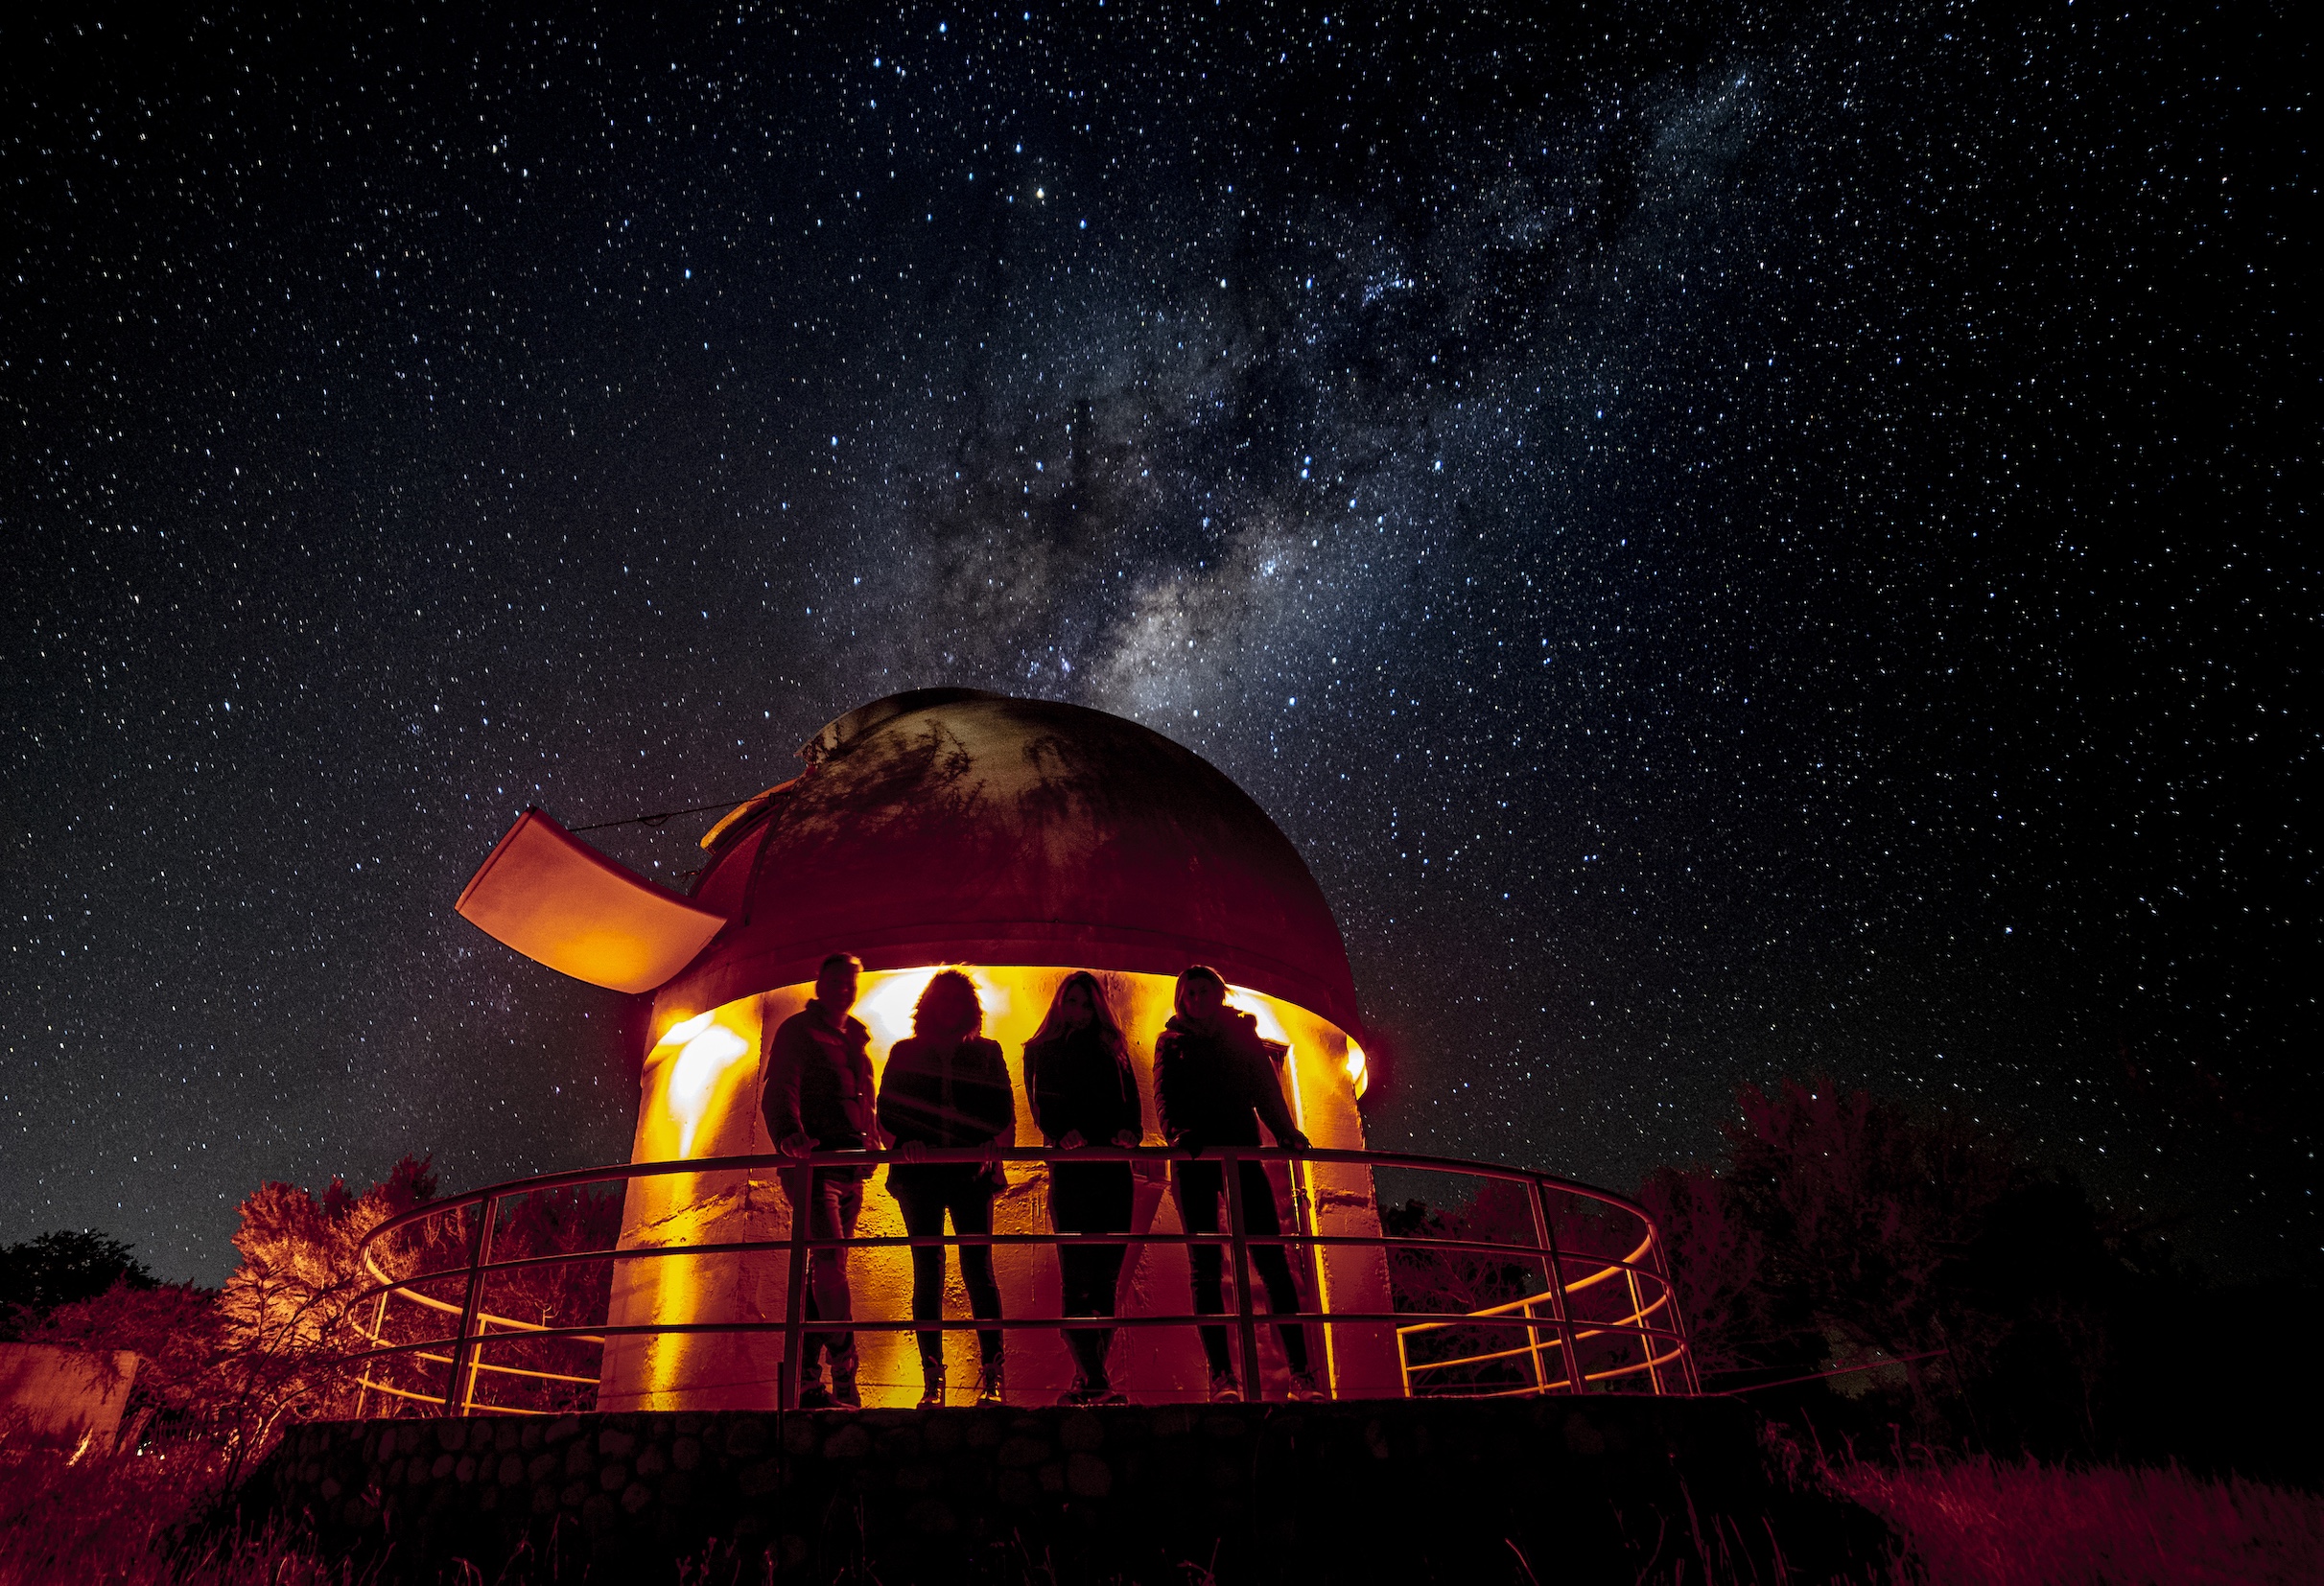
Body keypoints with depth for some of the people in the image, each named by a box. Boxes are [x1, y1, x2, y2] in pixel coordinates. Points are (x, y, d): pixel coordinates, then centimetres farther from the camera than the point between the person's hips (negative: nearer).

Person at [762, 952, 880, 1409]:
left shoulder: (856, 1039, 22)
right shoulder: (797, 1031, 1)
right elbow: (780, 1090, -13)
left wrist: (875, 1142, 17)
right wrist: (789, 1134, -31)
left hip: (850, 1169, 7)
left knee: (821, 1270, 8)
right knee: (830, 1262, -16)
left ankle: (807, 1379, 12)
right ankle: (844, 1375, -13)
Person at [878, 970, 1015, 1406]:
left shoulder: (988, 1053, 13)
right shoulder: (904, 1053, 14)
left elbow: (1005, 1110, 7)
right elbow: (886, 1112, 8)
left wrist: (995, 1142, -14)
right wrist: (903, 1141, -12)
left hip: (971, 1172, -1)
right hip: (919, 1173, 1)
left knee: (977, 1268, -8)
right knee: (927, 1272, -1)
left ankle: (992, 1374, -3)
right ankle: (932, 1380, 4)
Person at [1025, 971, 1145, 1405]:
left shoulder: (1113, 1050, 21)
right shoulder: (1041, 1051, 14)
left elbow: (1132, 1099, 10)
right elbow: (1042, 1104, 0)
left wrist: (1131, 1130, -12)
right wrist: (1061, 1131, -21)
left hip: (1113, 1164, 3)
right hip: (1070, 1165, -3)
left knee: (1106, 1273, 1)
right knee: (1079, 1274, -9)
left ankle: (1089, 1377, 5)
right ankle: (1094, 1380, -10)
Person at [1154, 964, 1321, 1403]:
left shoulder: (1243, 1034, 16)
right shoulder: (1171, 1042, 13)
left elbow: (1267, 1091, 9)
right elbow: (1164, 1096, 0)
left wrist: (1287, 1133, -9)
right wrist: (1177, 1132, -21)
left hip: (1242, 1153, 1)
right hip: (1195, 1159, 0)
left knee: (1273, 1260, -7)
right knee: (1205, 1264, -5)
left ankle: (1300, 1372, -6)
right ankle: (1222, 1375, -4)